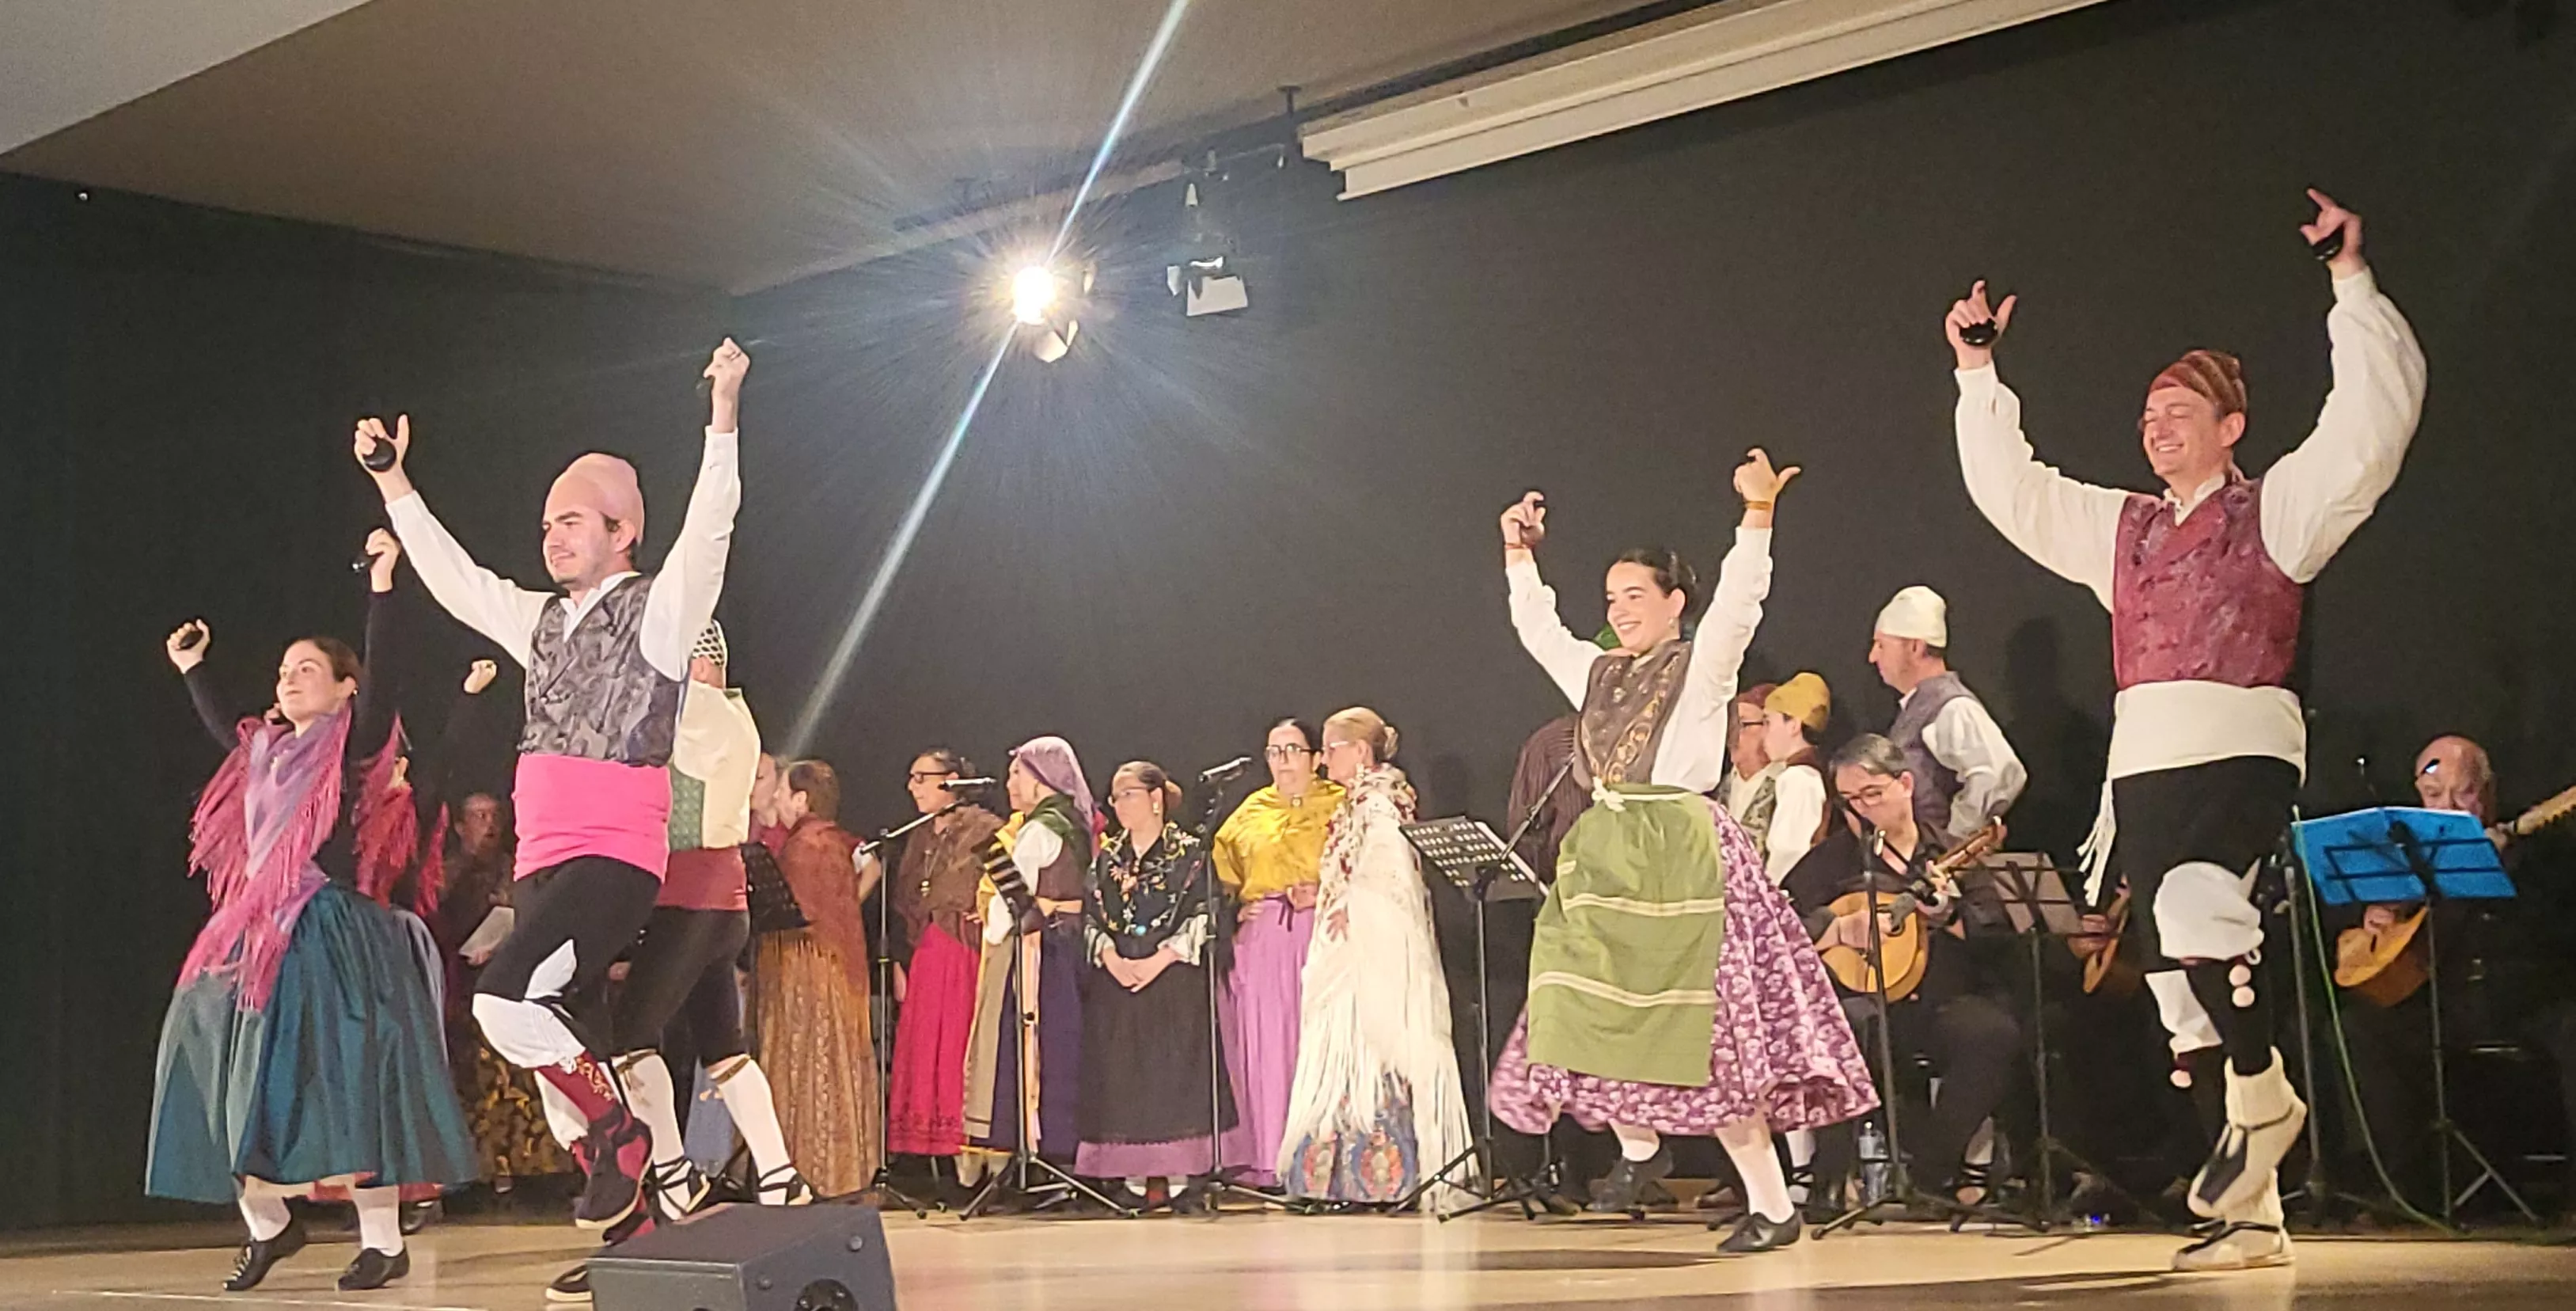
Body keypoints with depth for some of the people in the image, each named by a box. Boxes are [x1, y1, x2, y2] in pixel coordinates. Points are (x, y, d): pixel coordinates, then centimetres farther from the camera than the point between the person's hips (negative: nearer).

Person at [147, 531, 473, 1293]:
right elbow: (222, 728, 39)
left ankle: (382, 1241, -6)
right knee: (234, 1077, 6)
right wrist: (191, 670, 46)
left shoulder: (354, 746, -3)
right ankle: (267, 1224, 21)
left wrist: (382, 586, -23)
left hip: (332, 932, -8)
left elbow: (384, 678, -18)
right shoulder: (266, 753, 17)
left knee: (346, 1082, -11)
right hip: (259, 935, 8)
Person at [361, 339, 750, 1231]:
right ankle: (626, 1228, 14)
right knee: (568, 1047, 7)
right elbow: (452, 578, 28)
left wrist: (723, 419, -26)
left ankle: (616, 1133, -7)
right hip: (542, 866, 8)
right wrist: (394, 484, 26)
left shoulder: (656, 613, -2)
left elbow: (706, 532, -16)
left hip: (615, 864, -8)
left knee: (505, 997, -27)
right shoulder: (543, 622, 18)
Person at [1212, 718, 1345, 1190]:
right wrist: (1235, 904, 9)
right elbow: (1221, 861, 25)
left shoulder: (1341, 804, 6)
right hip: (1262, 936, 3)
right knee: (1265, 1043, 0)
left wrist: (1324, 894, -15)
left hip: (1322, 930, -3)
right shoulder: (1251, 811, 17)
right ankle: (1270, 1161, 4)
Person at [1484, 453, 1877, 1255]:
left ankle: (1773, 1205, -6)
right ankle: (1639, 1144, 29)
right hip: (1602, 856, 7)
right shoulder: (1596, 674, 18)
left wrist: (1758, 513, -23)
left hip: (1681, 853, -7)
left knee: (1701, 1032, -11)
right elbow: (1535, 626, 28)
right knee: (1595, 1022, 4)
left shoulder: (1702, 666, 0)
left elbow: (1738, 602, -14)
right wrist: (1519, 551, 25)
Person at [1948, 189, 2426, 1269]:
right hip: (2142, 766, 6)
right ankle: (2251, 1211, 12)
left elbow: (2373, 418, -5)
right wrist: (1977, 373, 22)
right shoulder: (2121, 527, 22)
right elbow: (2010, 490, 26)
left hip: (2237, 751, -6)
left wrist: (2351, 281, -9)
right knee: (2178, 974, 4)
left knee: (2198, 915, -32)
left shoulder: (2279, 507, 6)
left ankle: (2262, 1095, -8)